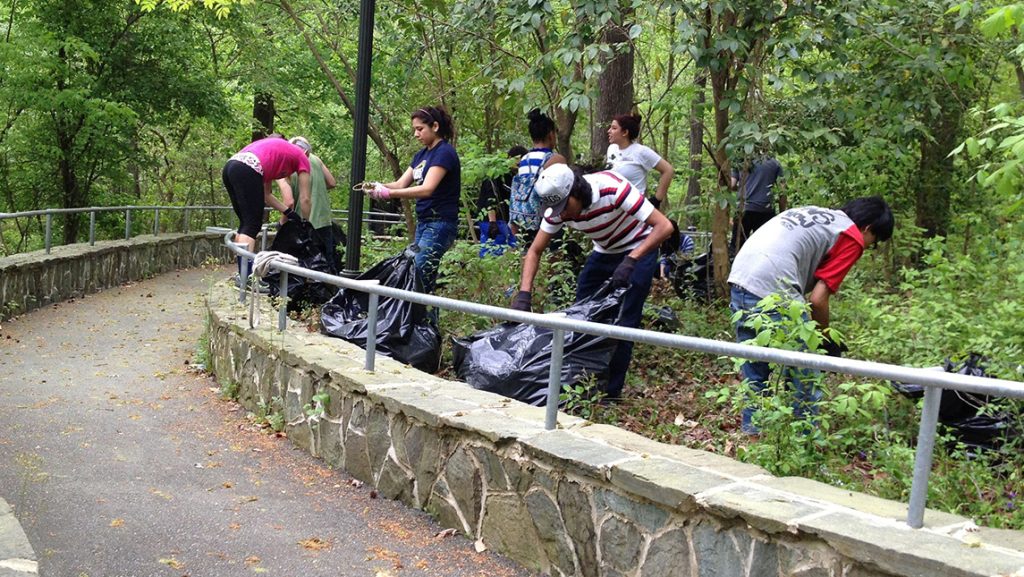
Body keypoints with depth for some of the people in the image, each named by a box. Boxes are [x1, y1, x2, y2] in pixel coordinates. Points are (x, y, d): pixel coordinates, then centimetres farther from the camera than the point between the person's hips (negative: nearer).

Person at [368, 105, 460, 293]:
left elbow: (427, 189, -24)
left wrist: (389, 193, -29)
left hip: (440, 224, -9)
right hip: (423, 222, 9)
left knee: (419, 274, -15)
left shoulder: (444, 152, -12)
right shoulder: (421, 154, 15)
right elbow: (401, 184, 10)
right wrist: (379, 187, -11)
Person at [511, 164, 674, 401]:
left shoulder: (613, 188, -34)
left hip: (639, 249, -6)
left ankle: (611, 392, -1)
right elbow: (534, 251, -9)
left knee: (623, 322, -11)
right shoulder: (558, 209, -17)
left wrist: (631, 261, -41)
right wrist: (524, 294, -22)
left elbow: (664, 226, -34)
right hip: (604, 252, 6)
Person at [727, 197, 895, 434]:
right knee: (802, 376, 7)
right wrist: (827, 341, 15)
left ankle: (753, 432, 30)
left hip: (740, 279, 8)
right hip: (773, 290, -8)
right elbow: (818, 299, -2)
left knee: (755, 373, 21)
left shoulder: (815, 213, 26)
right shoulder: (852, 238, 4)